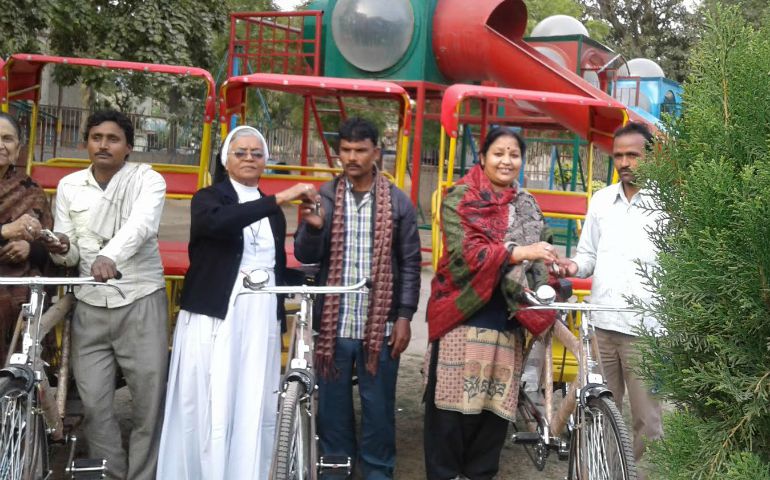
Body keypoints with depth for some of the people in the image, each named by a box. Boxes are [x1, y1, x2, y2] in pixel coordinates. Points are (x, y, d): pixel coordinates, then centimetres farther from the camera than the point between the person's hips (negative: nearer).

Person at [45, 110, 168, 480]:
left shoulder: (148, 180, -4)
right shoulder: (69, 186, 9)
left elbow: (140, 224, -25)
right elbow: (69, 256, 11)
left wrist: (109, 255, -44)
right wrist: (61, 249, -14)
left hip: (142, 301, -3)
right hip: (90, 305, 3)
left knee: (149, 400, -1)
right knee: (93, 401, 3)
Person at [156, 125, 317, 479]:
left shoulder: (273, 211, 15)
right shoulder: (209, 198, 0)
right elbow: (218, 222, -24)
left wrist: (281, 320, 16)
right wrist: (280, 199, -29)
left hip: (261, 322, 4)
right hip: (214, 319, -4)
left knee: (256, 409, 3)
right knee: (210, 409, -4)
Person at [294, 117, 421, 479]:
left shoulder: (398, 202, 1)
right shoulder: (324, 197, 3)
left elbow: (410, 264, 2)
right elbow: (304, 257, 1)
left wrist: (404, 316, -4)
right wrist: (312, 227, -19)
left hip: (380, 326, -1)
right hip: (333, 325, 1)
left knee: (378, 407, 8)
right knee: (332, 406, 11)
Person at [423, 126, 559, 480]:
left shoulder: (527, 206, 15)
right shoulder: (460, 199, -1)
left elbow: (537, 259, 18)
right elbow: (465, 252, -14)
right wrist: (518, 252, -23)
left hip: (507, 322, 5)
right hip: (463, 317, -4)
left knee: (497, 404, 7)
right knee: (454, 402, -1)